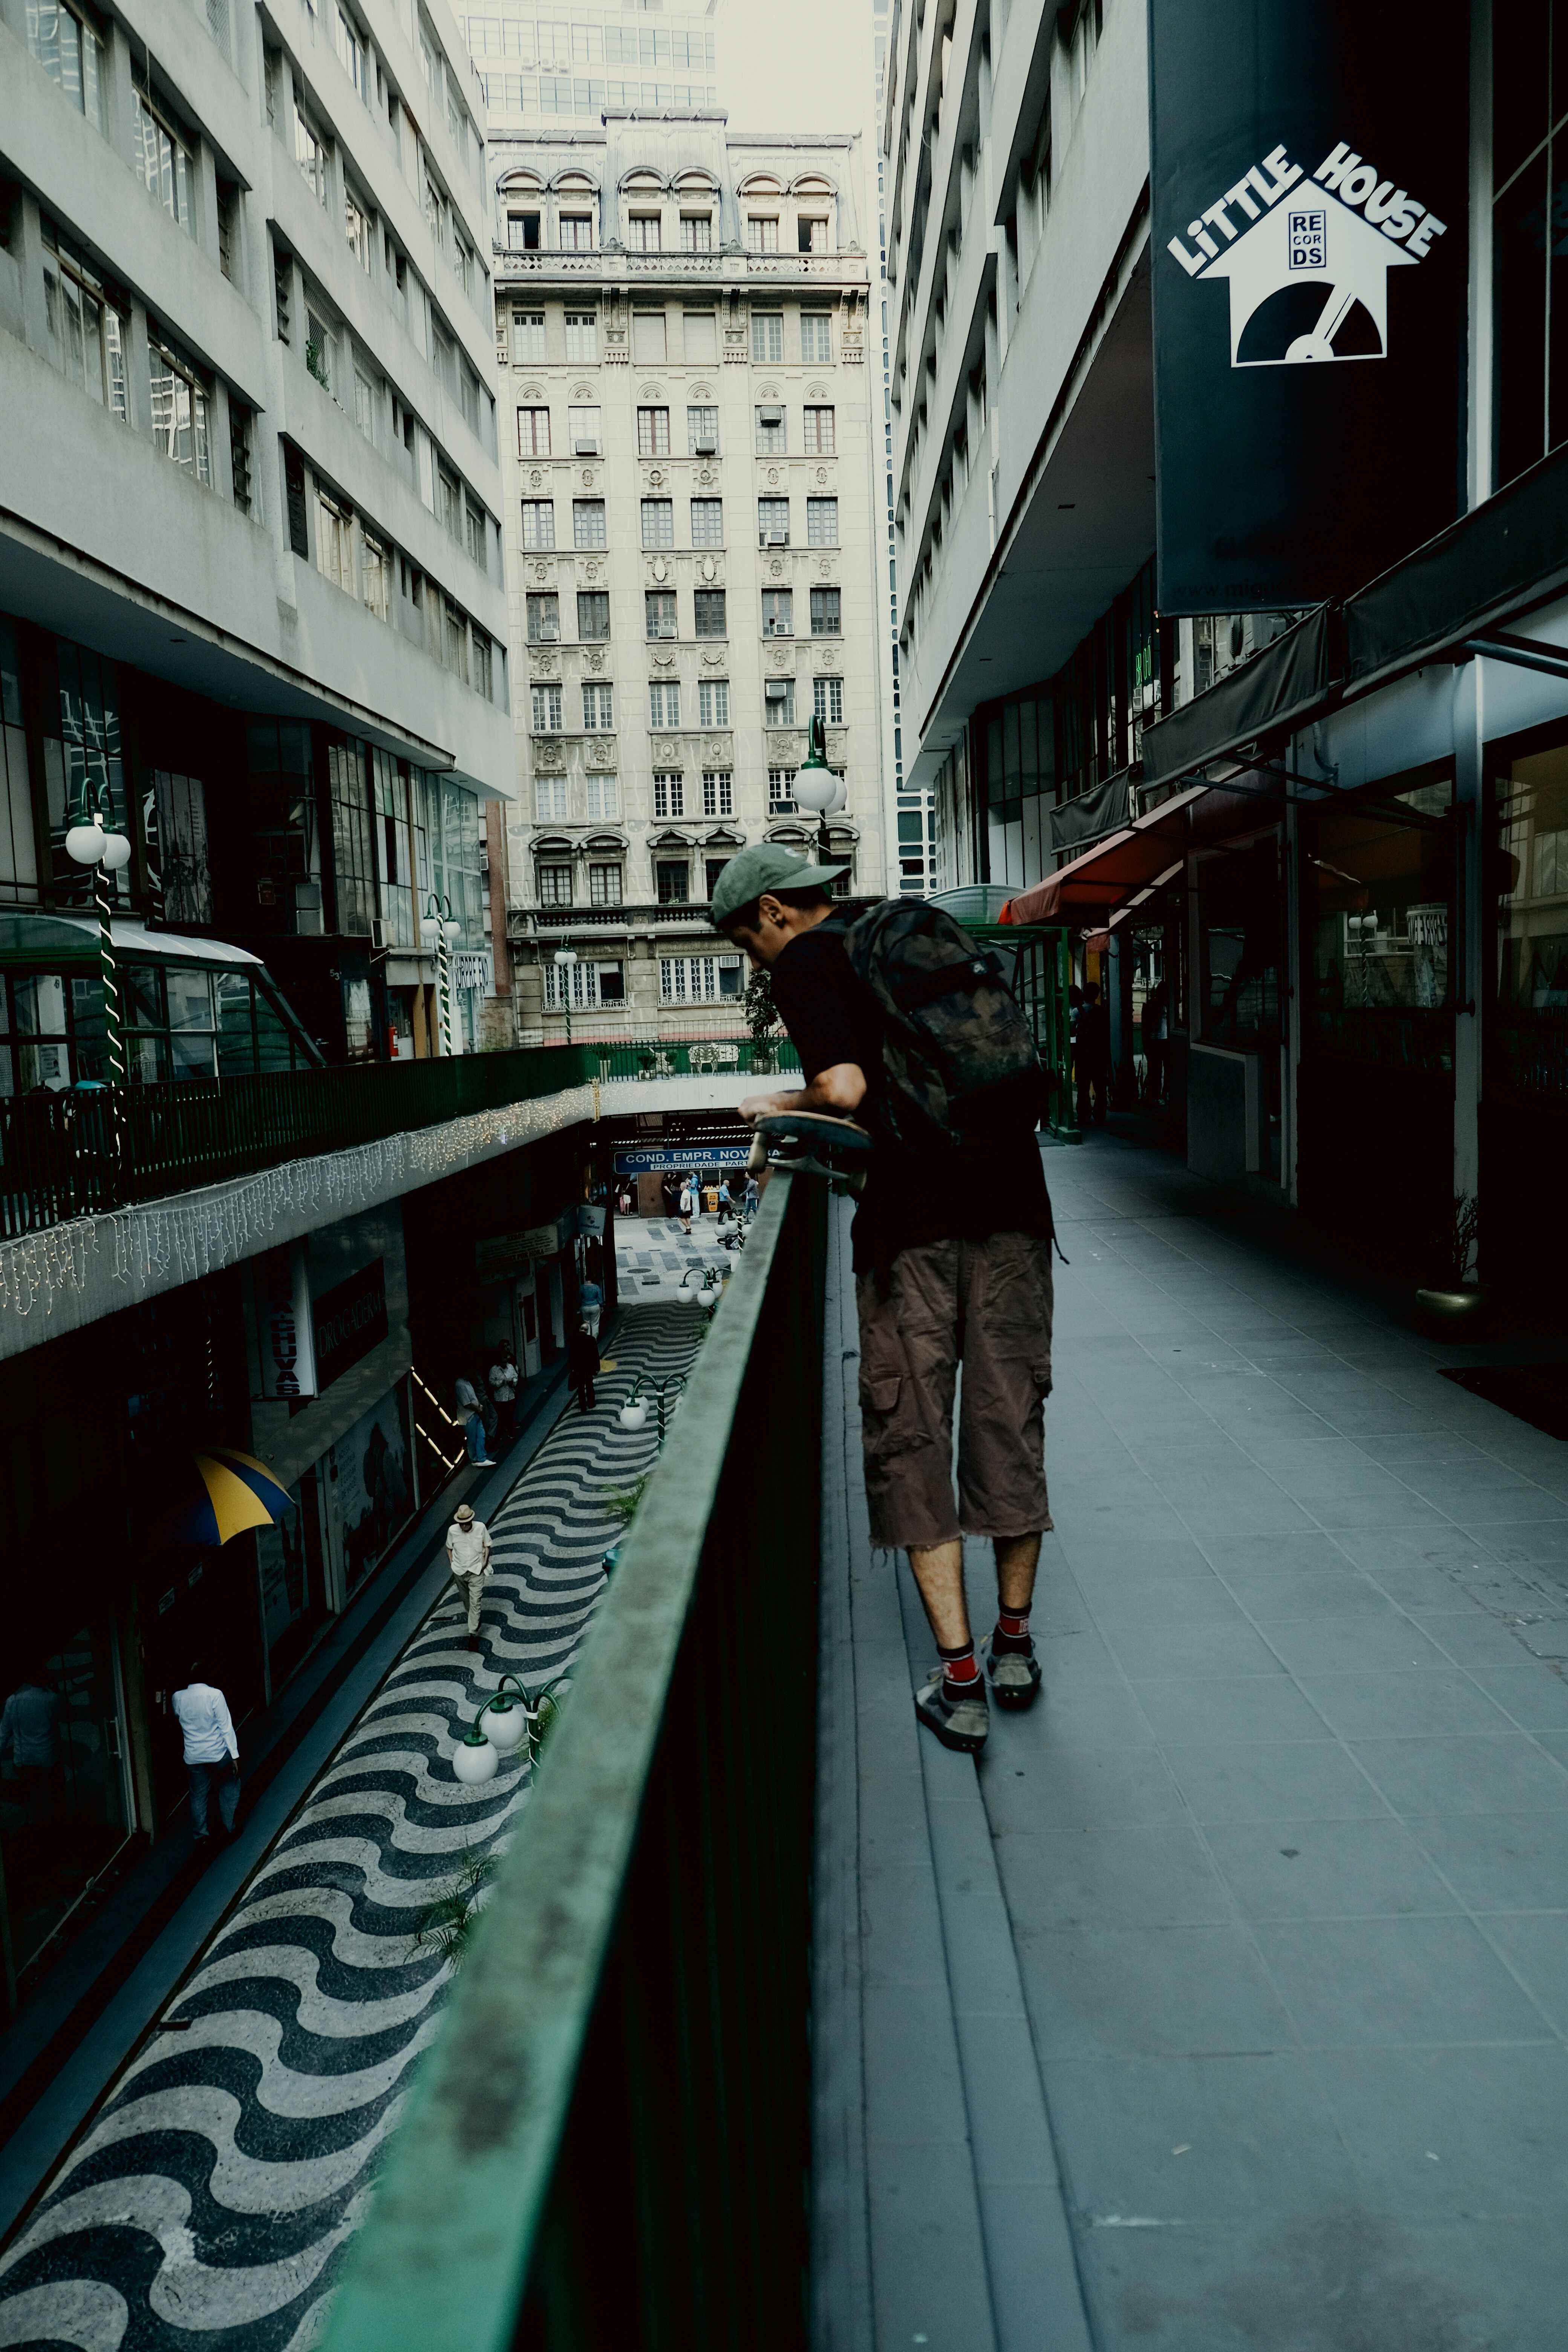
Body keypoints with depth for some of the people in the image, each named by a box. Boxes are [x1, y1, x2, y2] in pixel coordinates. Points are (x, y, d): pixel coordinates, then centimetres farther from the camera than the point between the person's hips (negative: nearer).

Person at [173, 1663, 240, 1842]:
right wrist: (235, 1754, -9)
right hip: (219, 1754, -3)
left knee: (198, 1797, 17)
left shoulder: (178, 1698, -8)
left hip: (193, 1758, 3)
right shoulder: (215, 1695, -18)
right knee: (229, 1790, 18)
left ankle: (201, 1836, 23)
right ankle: (229, 1829, 24)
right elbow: (226, 1727, -15)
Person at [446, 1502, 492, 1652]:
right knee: (465, 1599, 19)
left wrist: (485, 1561, -10)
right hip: (459, 1571, 2)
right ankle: (474, 1621, 45)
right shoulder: (452, 1530, -15)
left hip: (477, 1570, -2)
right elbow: (449, 1548, 4)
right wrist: (452, 1563, -4)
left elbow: (487, 1545, -1)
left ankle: (473, 1634, -1)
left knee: (475, 1602, -7)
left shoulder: (481, 1527, -17)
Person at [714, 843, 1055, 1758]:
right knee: (1009, 1424, 14)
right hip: (1011, 1200, 6)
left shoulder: (807, 961, 0)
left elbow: (846, 1089, -15)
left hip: (913, 1219, -6)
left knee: (910, 1440, 5)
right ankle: (1015, 1644, 27)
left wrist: (783, 1105, 6)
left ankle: (959, 1682, 7)